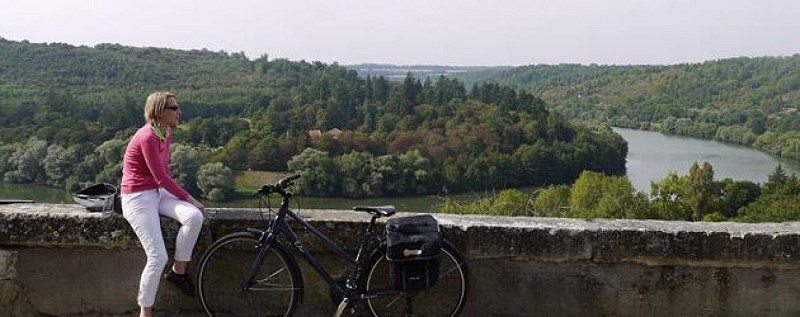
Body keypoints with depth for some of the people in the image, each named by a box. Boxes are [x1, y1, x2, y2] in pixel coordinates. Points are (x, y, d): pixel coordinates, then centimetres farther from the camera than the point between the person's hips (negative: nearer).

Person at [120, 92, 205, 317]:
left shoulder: (166, 134, 6)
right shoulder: (147, 137, -20)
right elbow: (161, 178, -20)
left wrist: (187, 201, 4)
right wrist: (190, 199, -14)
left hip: (158, 193, 8)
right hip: (138, 197, -8)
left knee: (194, 216, -20)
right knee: (158, 258, -15)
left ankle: (178, 271, -2)